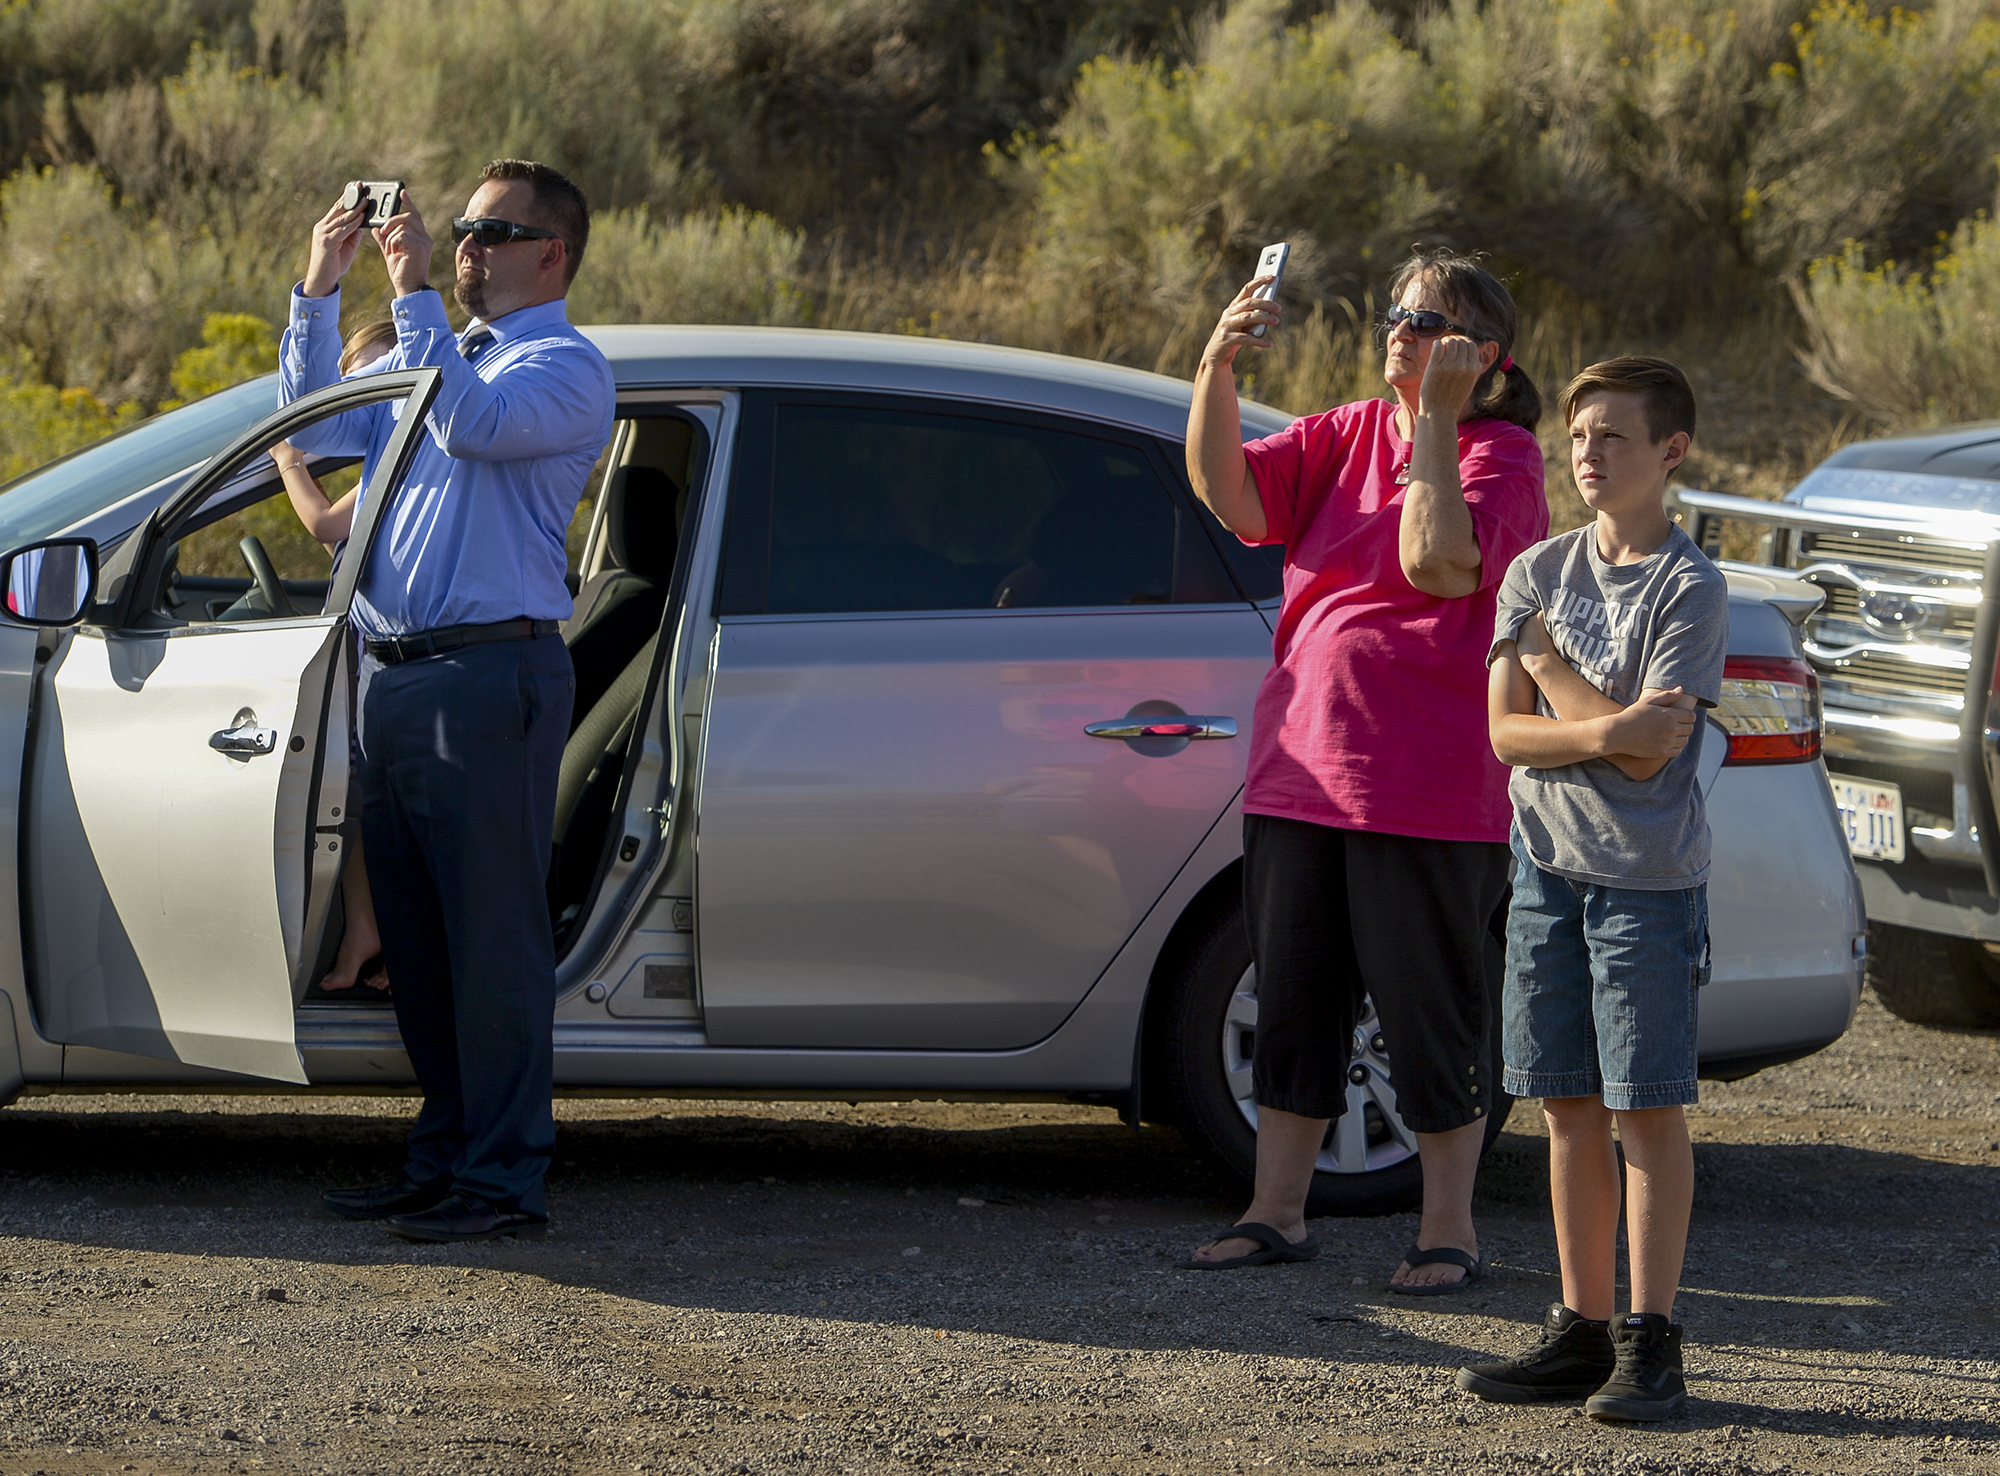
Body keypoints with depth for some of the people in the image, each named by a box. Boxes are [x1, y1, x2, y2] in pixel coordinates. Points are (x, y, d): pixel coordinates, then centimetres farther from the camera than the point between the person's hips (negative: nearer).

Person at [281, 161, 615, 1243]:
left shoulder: (566, 368, -4)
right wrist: (320, 292, 10)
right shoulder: (435, 354, 22)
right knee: (415, 936, 11)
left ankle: (504, 1177, -6)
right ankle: (443, 1155, 19)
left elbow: (473, 424, -22)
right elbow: (316, 426, 20)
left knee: (493, 933, -7)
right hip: (391, 675, 8)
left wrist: (413, 293, -20)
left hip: (489, 676, -8)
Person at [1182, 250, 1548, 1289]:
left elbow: (1437, 561, -23)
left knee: (1431, 1011, 1)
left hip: (1428, 792, -6)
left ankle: (1448, 1231, 11)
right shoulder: (1346, 436, 11)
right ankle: (1277, 1212, 21)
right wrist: (1215, 370, -14)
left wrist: (1438, 417, -20)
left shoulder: (1500, 457, -6)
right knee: (1294, 999, 11)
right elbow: (1227, 492, -1)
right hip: (1300, 770, 6)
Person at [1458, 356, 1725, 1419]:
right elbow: (1506, 732, 0)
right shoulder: (1539, 573, 8)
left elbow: (1649, 755, -16)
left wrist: (1550, 666, -6)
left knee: (1647, 1110, -3)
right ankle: (1583, 1330, 16)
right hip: (1548, 865, 5)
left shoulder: (1691, 590, -8)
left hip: (1647, 877, -5)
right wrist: (1605, 728, -17)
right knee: (1570, 1109, 9)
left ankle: (1649, 1343, 0)